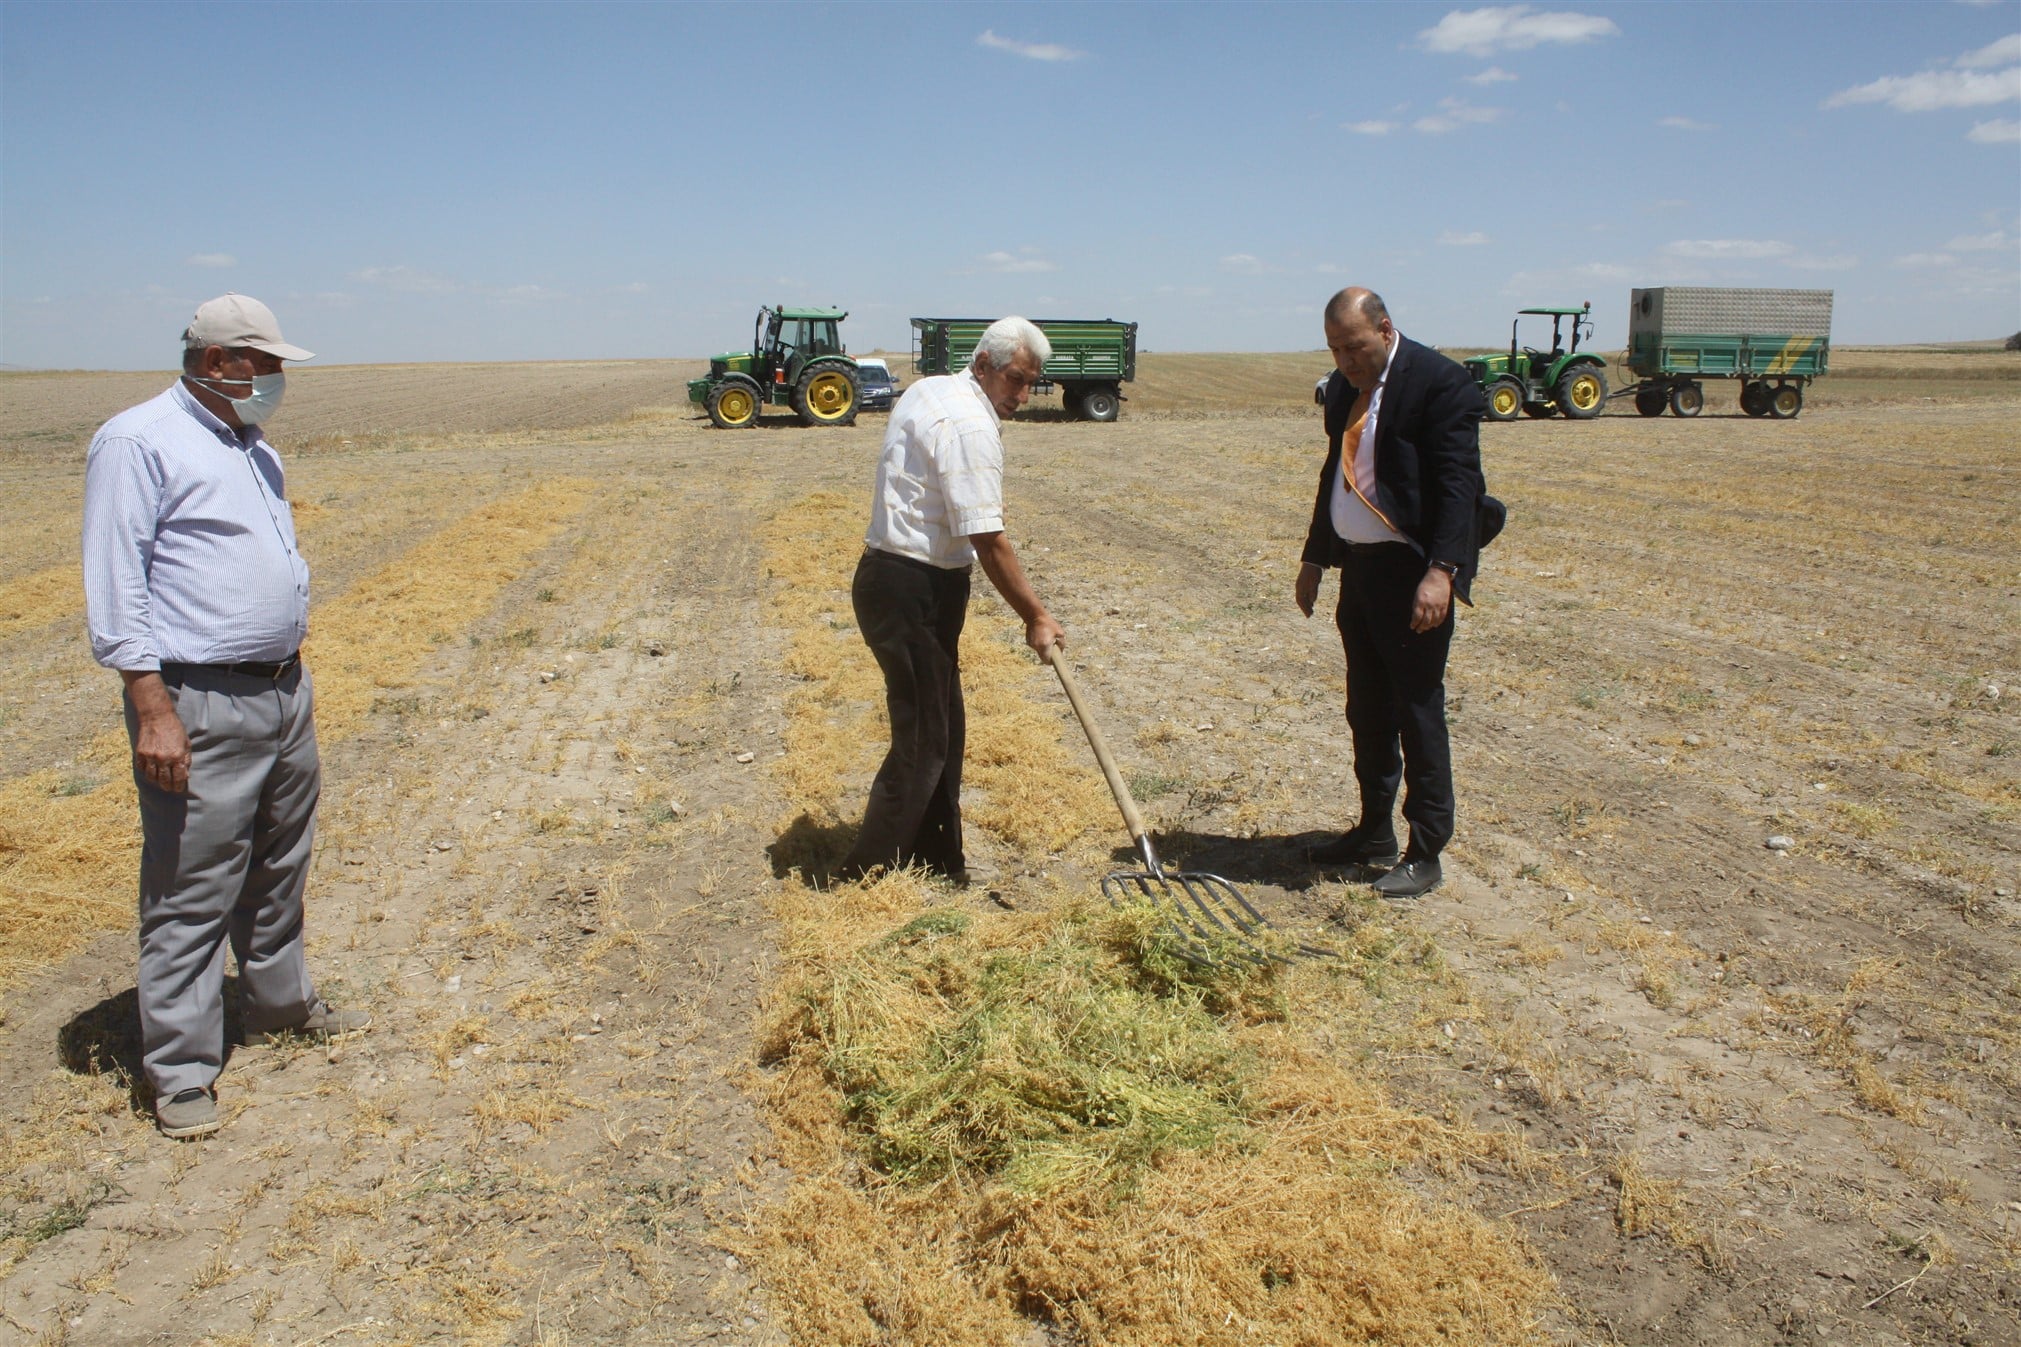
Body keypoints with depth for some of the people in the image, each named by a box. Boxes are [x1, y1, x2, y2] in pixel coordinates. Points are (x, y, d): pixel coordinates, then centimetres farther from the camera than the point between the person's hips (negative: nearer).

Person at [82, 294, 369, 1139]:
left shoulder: (256, 451, 16)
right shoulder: (137, 442, -10)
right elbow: (115, 589, -14)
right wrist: (152, 710, -20)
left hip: (285, 692, 8)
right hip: (198, 708, -8)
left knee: (280, 869, 19)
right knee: (191, 893, -2)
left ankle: (281, 1007, 35)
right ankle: (180, 1073, 8)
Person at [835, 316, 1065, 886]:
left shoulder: (928, 391, 14)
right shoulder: (971, 426, -18)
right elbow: (988, 542, -21)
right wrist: (1036, 617, -13)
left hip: (890, 576, 10)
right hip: (915, 592, -10)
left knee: (941, 730, 15)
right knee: (921, 740, -5)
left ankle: (939, 865, 24)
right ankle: (863, 877, 1)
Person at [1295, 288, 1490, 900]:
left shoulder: (1439, 382, -13)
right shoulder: (1343, 387, 11)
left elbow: (1458, 482, -18)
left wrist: (1441, 571, -26)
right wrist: (1314, 556, 19)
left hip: (1412, 572, -8)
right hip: (1358, 567, 8)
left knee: (1417, 713, -1)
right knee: (1367, 710, 15)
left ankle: (1424, 855, 9)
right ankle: (1374, 837, 29)